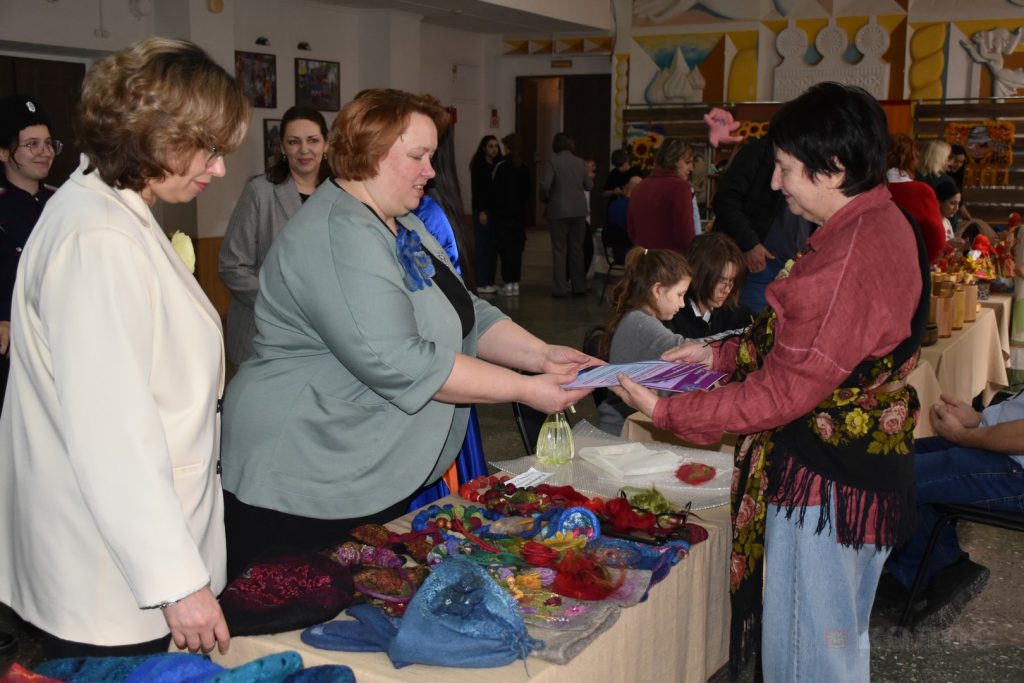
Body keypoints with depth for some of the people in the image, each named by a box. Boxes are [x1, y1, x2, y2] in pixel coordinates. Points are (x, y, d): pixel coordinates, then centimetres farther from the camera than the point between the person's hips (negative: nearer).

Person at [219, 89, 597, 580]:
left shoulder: (405, 227, 12)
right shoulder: (337, 235, -21)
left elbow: (469, 316, 13)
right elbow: (396, 364, -29)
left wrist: (542, 355, -5)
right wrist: (524, 390, -23)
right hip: (304, 489, -9)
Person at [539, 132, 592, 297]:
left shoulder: (551, 161, -9)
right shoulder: (580, 162, 3)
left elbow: (545, 186, -18)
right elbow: (589, 186, 11)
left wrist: (546, 200, 1)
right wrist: (590, 178, 32)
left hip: (558, 211, -3)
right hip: (579, 211, 4)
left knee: (559, 250, 4)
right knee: (577, 249, 13)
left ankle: (560, 288, 3)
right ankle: (579, 286, 16)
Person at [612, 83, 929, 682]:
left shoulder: (847, 259, -27)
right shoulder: (886, 225, 6)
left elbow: (782, 393, -23)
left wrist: (665, 411, -16)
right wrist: (721, 354, 9)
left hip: (823, 486, -10)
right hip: (869, 472, 10)